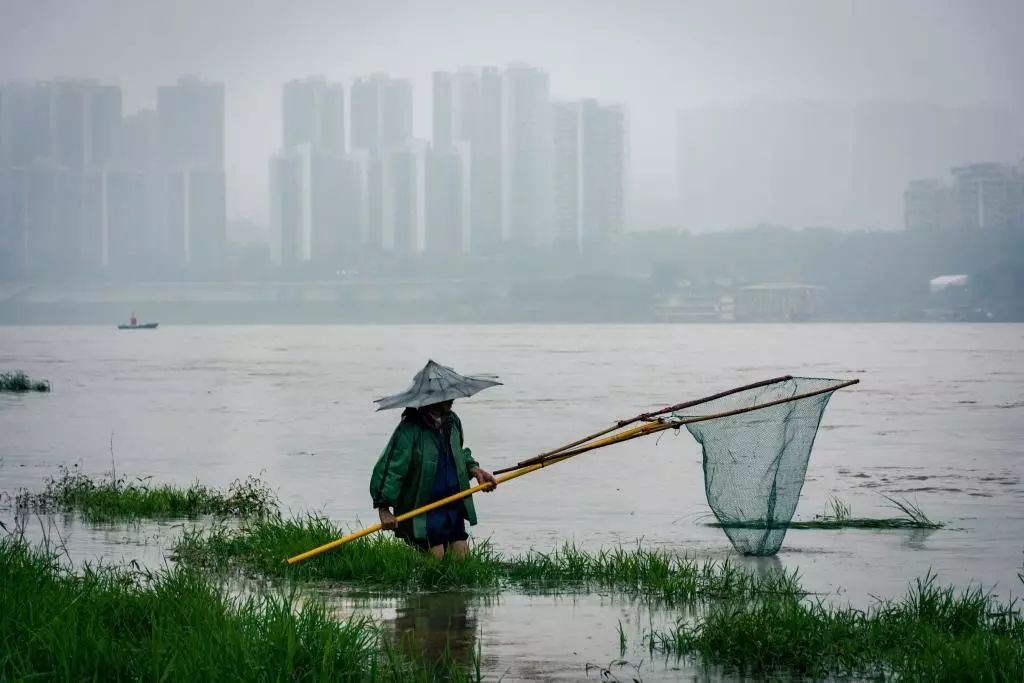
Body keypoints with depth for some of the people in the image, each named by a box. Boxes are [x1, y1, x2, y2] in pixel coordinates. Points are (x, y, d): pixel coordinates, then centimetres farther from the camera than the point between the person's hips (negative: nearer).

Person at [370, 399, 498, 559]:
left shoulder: (452, 422, 7)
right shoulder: (409, 430, -15)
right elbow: (389, 467, -18)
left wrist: (474, 469, 6)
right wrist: (383, 508, -24)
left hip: (454, 508, 7)